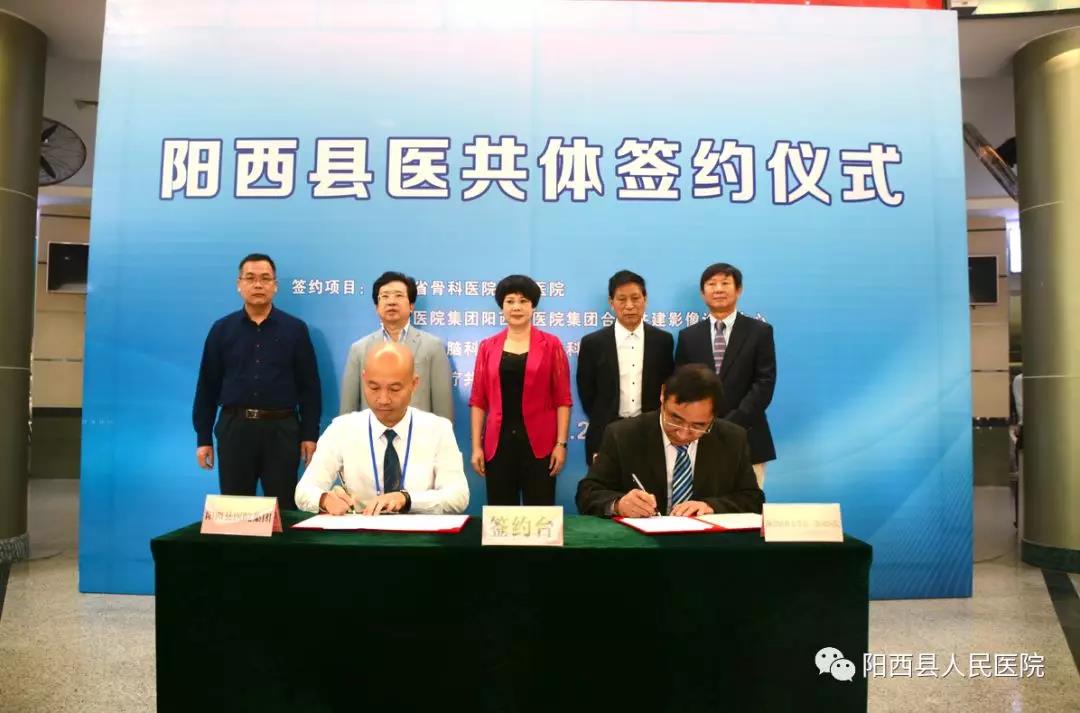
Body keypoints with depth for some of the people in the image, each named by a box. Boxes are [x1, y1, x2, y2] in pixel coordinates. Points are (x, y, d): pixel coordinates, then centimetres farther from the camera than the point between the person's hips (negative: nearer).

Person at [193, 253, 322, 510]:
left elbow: (309, 386, 2)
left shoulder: (295, 329, 3)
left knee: (283, 509, 6)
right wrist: (203, 437, 4)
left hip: (281, 429, -1)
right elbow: (207, 386, 6)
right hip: (234, 428, 1)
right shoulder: (222, 329, 6)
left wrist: (310, 434, -2)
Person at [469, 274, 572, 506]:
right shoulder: (487, 347, 7)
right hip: (498, 443, 2)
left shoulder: (551, 344, 2)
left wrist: (561, 443, -5)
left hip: (539, 443, -1)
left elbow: (562, 399, 1)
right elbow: (478, 400, 7)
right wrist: (476, 446, 2)